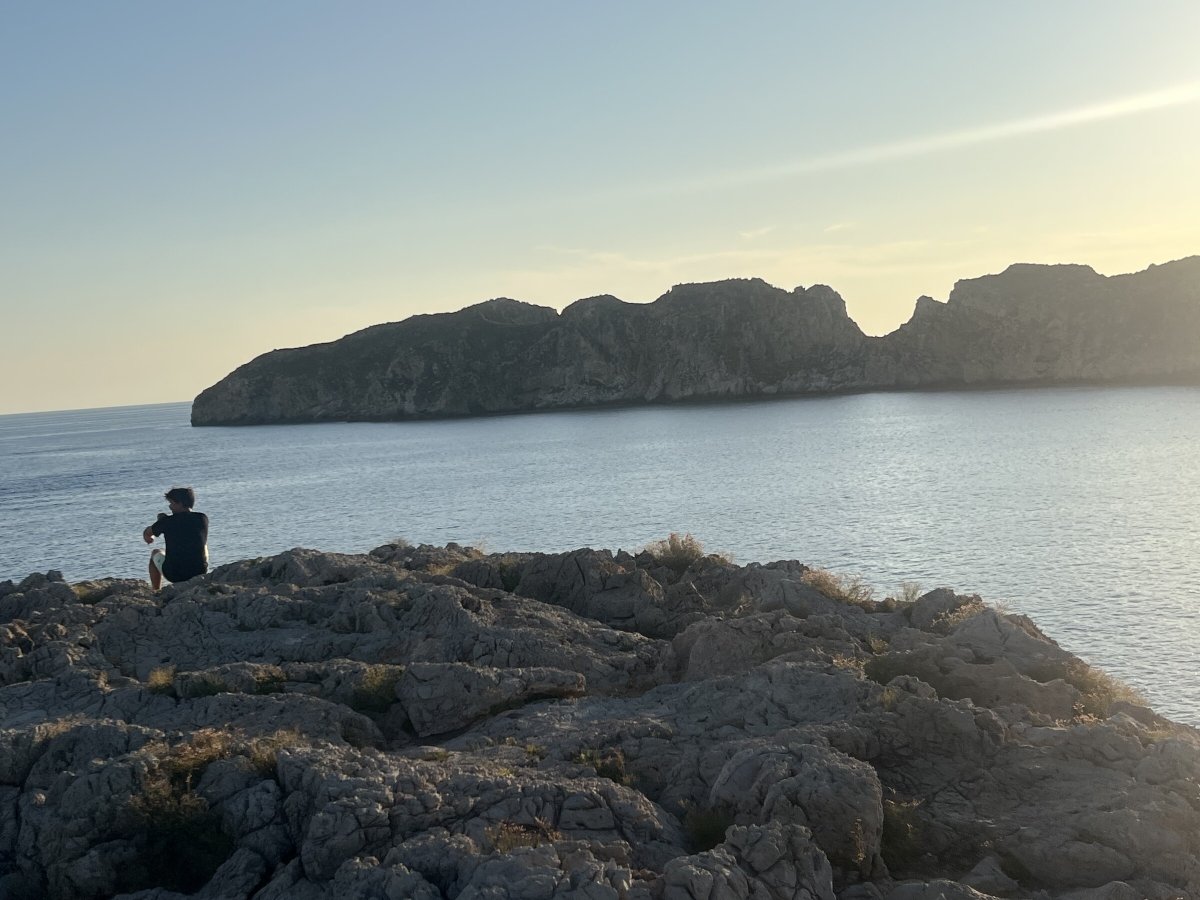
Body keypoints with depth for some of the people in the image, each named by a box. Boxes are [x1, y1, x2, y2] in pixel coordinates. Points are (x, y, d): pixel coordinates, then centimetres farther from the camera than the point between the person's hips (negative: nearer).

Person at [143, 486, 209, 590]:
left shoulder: (167, 521, -5)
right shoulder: (202, 519, 1)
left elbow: (147, 534, 14)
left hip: (174, 575, -2)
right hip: (200, 574, 2)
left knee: (155, 553, 30)